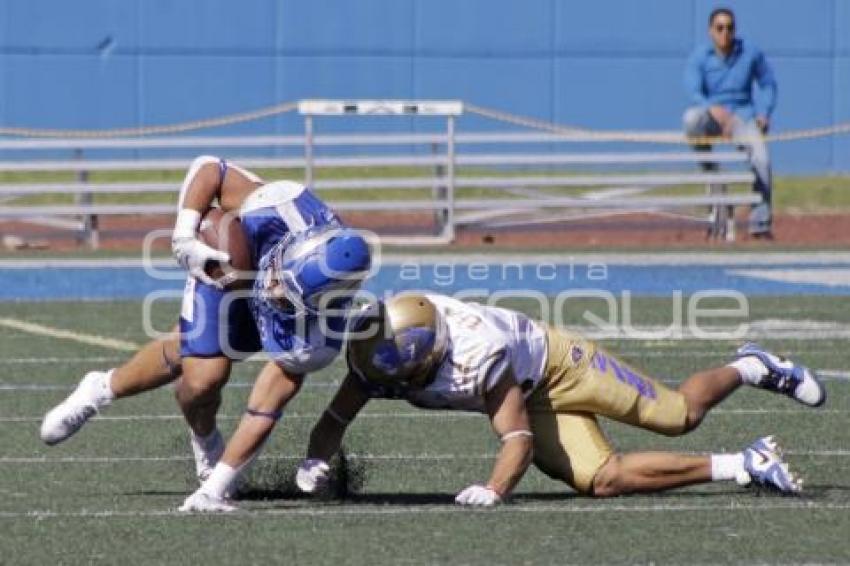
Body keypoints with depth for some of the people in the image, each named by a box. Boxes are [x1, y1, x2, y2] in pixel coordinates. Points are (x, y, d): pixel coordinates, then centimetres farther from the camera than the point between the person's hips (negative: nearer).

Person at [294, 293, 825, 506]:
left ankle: (752, 368, 29)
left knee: (680, 415, -5)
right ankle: (744, 466, 5)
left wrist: (493, 490, -55)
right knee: (601, 479, -9)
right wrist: (316, 461, -35)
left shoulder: (477, 357, -42)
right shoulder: (379, 357, -24)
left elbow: (518, 439, -38)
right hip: (535, 402, 6)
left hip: (555, 360, -6)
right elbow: (336, 420, -13)